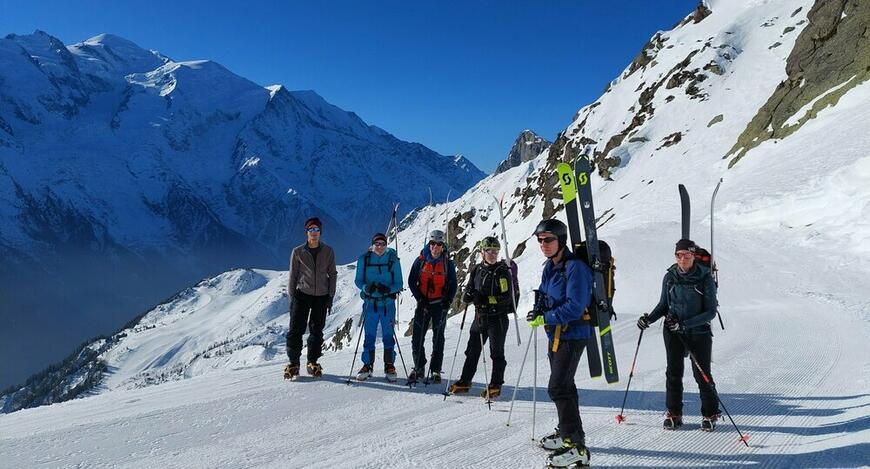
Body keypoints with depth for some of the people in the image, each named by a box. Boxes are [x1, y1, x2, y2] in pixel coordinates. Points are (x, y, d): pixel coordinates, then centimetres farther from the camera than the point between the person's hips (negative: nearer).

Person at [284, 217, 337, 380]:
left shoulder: (328, 252, 3)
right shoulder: (298, 252, 1)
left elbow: (332, 274, 7)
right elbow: (293, 275, 5)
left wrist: (331, 296, 2)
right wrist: (291, 297, 1)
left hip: (321, 296, 1)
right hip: (302, 294, -1)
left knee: (317, 330, 6)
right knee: (296, 329, -7)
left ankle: (313, 362, 18)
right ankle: (293, 363, 3)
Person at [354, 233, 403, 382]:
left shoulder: (393, 260, 0)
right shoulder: (364, 259, 2)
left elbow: (399, 283, 1)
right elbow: (358, 280, 4)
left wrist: (388, 289, -20)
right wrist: (366, 287, -18)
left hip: (388, 303, -1)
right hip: (370, 302, 1)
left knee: (388, 335, 3)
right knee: (369, 335, 4)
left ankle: (389, 365, 14)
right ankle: (367, 365, 16)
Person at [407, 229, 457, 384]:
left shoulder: (448, 264, 0)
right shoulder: (420, 261, 1)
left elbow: (453, 285, 5)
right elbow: (412, 281, 3)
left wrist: (447, 302, -8)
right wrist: (420, 298, -7)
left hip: (440, 304, 0)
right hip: (423, 302, 1)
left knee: (438, 338, 4)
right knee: (417, 337, -1)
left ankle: (436, 370, 12)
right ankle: (419, 368, 12)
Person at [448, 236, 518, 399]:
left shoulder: (504, 271, -10)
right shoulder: (477, 270, 6)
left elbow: (508, 297, -16)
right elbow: (469, 290, 12)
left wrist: (488, 299, -24)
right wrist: (467, 295, -11)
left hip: (498, 317, -5)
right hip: (480, 316, 5)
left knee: (497, 352, 4)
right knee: (472, 350, 12)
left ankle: (495, 386, 14)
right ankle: (464, 382, 24)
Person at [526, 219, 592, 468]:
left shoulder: (575, 268, -20)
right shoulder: (550, 267, 8)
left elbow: (575, 307, -26)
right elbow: (545, 295, 19)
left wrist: (545, 318, -22)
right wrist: (538, 310, -2)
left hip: (573, 334, -10)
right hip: (556, 334, 10)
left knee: (558, 387, -13)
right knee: (563, 385, 20)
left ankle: (577, 446, -9)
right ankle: (567, 432, 36)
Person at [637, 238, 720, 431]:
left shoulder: (705, 278, -10)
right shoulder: (670, 277, -1)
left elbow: (710, 311, -12)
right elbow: (663, 305, 10)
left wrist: (685, 323, -22)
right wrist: (649, 318, -8)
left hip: (699, 332, -2)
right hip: (673, 332, 3)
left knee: (702, 375, 2)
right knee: (673, 372, 2)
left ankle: (710, 414, 21)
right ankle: (674, 413, 16)